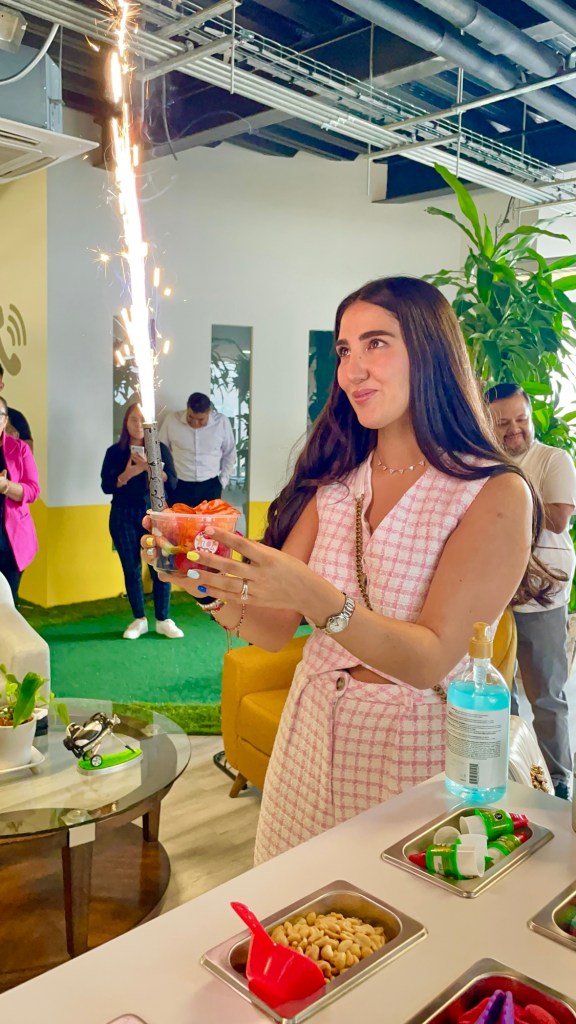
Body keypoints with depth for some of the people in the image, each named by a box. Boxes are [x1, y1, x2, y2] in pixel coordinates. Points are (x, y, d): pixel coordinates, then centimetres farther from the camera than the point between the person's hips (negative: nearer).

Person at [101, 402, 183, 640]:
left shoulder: (160, 449, 2)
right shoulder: (115, 451, 2)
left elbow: (172, 482, -7)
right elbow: (107, 486, -5)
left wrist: (149, 466, -20)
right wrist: (128, 473, -20)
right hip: (123, 516, 0)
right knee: (131, 569, 5)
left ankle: (163, 620, 10)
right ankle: (139, 620, 17)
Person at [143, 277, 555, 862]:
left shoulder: (495, 495, -15)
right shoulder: (333, 483, 1)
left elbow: (432, 658, -21)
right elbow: (274, 631, -4)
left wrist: (313, 595, -35)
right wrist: (215, 581, -23)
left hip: (416, 747, -4)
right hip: (311, 732, 5)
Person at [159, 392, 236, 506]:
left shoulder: (222, 422, -5)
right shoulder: (171, 420, -7)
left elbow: (229, 454, 8)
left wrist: (223, 481, 4)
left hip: (210, 487, 1)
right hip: (179, 487, 0)